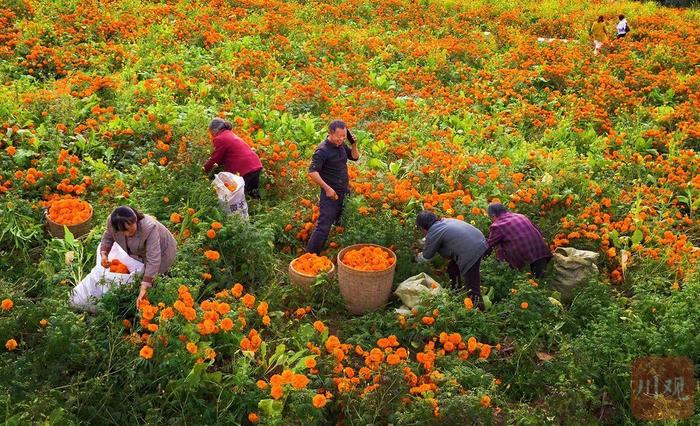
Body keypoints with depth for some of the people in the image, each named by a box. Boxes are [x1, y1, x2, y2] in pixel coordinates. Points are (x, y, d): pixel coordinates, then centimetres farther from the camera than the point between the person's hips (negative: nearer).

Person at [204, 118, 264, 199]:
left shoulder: (220, 139, -6)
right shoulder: (231, 134, 21)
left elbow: (215, 158, 2)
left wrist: (206, 169, 17)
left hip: (245, 171, -9)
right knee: (253, 194, 19)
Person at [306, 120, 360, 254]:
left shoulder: (341, 145, 4)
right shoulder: (323, 150, -20)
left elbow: (355, 157, 17)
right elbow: (312, 172, -25)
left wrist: (354, 144, -3)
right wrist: (327, 188, -26)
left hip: (344, 193, 8)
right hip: (331, 194, -8)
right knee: (323, 227, -11)